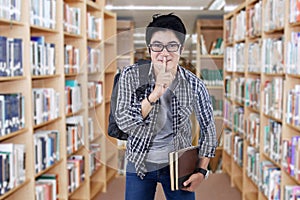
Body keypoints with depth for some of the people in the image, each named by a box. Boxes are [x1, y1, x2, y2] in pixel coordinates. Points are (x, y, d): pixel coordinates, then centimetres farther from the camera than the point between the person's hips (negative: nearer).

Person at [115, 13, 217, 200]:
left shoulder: (193, 85, -13)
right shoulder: (131, 75, -13)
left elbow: (208, 128, 0)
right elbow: (123, 123, -19)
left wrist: (201, 171, -2)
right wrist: (155, 94, -30)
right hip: (139, 163, 0)